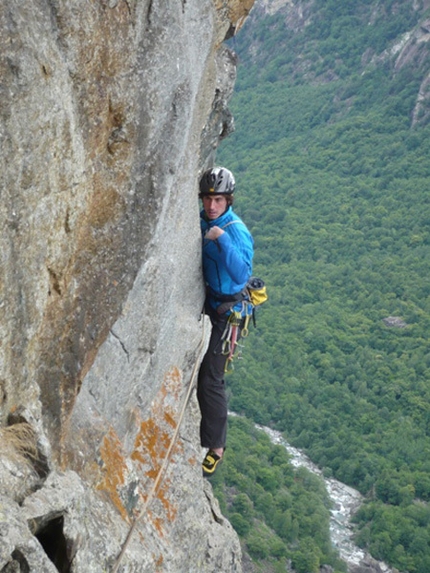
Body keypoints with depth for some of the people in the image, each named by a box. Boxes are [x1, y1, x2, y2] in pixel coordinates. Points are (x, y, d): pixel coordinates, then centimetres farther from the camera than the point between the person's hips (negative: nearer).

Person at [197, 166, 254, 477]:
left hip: (227, 310, -8)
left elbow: (242, 272, -38)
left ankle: (216, 448, 8)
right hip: (204, 303, 8)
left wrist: (222, 239, -41)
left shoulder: (236, 230, -22)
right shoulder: (202, 221, 2)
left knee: (211, 379, -5)